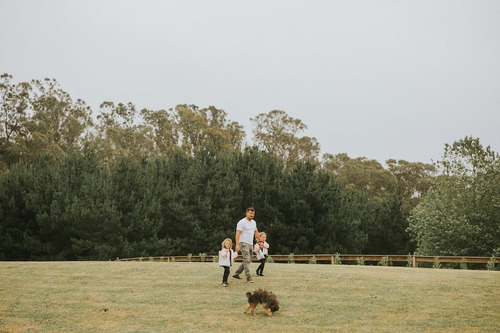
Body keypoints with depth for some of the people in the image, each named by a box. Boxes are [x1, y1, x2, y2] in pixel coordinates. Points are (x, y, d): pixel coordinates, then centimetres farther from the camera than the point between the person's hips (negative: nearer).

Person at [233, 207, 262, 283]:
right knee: (247, 260, -14)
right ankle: (248, 277, -15)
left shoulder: (254, 222, 14)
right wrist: (237, 244, -26)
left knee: (248, 260, 11)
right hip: (244, 243, -8)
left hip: (250, 244, 9)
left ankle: (236, 274, 22)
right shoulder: (242, 222, -10)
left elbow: (256, 232, 25)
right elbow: (238, 234, -17)